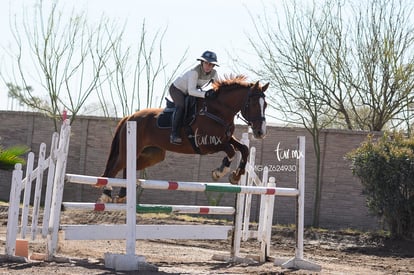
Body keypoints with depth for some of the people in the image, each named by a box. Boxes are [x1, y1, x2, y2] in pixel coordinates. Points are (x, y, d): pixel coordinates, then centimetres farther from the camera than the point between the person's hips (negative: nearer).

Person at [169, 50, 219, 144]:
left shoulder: (213, 73, -15)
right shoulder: (195, 72, -35)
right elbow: (191, 91, -42)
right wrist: (206, 94, -53)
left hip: (188, 92, 7)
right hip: (176, 88, -7)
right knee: (181, 106, -32)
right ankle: (174, 134, -32)